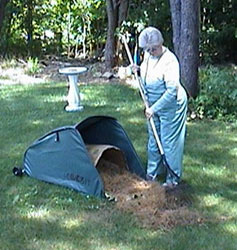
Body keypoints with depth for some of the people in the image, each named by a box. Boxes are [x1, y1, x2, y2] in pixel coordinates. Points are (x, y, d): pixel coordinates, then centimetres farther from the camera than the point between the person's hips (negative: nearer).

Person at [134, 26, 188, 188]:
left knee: (169, 141, -1)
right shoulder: (148, 56, -1)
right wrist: (139, 70, -3)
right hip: (154, 105, 8)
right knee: (153, 139, 16)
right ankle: (153, 172, 31)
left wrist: (154, 108, -26)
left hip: (171, 105, -8)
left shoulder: (169, 60, -26)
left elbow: (171, 91, -29)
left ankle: (173, 178, 11)